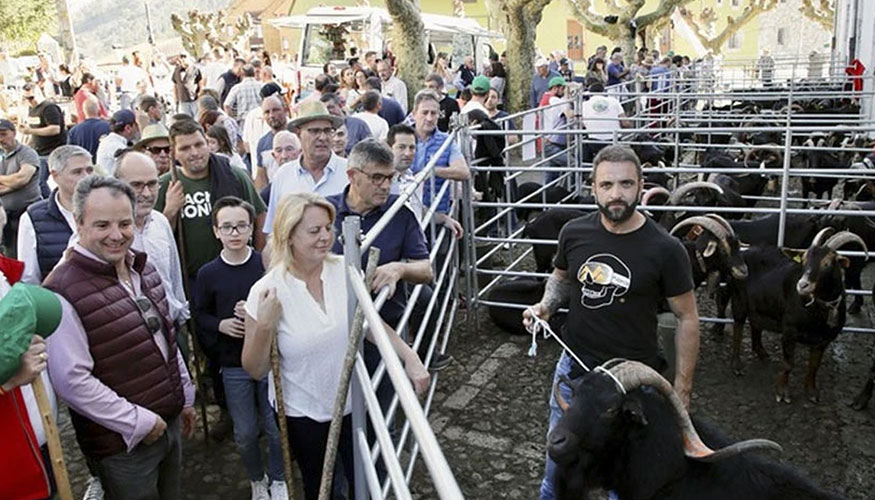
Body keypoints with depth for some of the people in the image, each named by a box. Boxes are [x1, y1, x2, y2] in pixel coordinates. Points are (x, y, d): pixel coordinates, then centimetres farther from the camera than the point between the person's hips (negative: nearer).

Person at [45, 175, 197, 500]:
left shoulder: (143, 269, 4)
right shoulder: (64, 292, -21)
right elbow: (72, 381, -23)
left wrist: (186, 398, 17)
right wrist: (138, 422, -17)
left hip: (169, 422, 7)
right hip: (123, 443, -7)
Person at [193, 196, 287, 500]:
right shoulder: (208, 274, -4)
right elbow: (200, 315, 8)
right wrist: (220, 325, -11)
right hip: (233, 366, 2)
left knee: (277, 429, 8)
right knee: (245, 434, 13)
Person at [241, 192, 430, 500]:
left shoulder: (346, 272, -11)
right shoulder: (267, 292, -19)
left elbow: (370, 323, 4)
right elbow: (255, 371, -11)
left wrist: (409, 357, -8)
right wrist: (264, 326, -28)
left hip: (353, 404, 2)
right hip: (302, 414, -2)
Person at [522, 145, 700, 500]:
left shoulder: (665, 249, -16)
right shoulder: (574, 232, -7)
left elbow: (687, 319, -8)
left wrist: (681, 392, -8)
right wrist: (545, 305, -8)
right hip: (573, 367, 3)